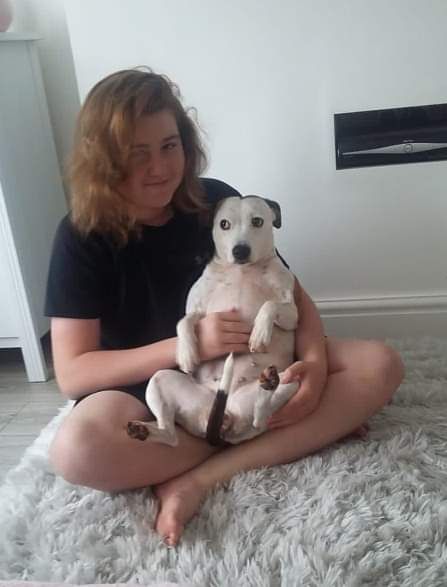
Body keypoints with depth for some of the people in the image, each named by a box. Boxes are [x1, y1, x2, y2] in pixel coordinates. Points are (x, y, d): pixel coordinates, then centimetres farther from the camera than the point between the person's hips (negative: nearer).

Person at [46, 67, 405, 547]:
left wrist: (314, 363, -22)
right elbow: (72, 372, -15)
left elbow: (292, 294, -1)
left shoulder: (217, 201, -4)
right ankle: (254, 442, -15)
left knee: (379, 365, -16)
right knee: (76, 450, -35)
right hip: (147, 385, -2)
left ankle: (197, 480, -24)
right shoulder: (82, 236, -11)